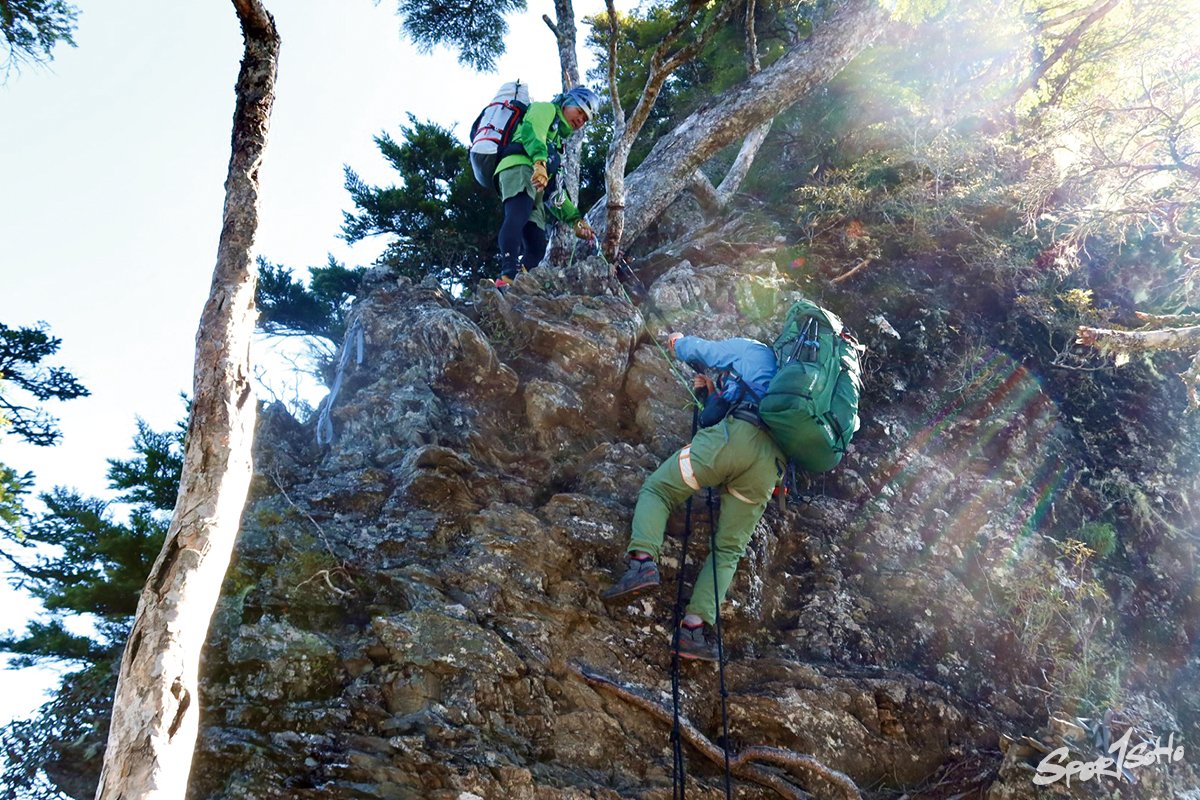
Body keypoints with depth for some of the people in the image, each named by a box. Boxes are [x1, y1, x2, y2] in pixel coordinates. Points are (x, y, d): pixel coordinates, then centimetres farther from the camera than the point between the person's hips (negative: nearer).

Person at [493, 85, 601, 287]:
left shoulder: (555, 145, 42)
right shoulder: (545, 109, 20)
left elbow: (554, 191, 36)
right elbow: (533, 132, -5)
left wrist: (575, 219, 27)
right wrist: (540, 162, -24)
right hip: (519, 168, -9)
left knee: (536, 249, -8)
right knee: (517, 217, -34)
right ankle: (507, 277, -54)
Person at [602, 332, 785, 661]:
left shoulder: (746, 347, 24)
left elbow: (694, 349, 33)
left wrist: (678, 340, 54)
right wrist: (715, 391, 52)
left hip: (734, 436, -5)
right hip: (772, 461, 5)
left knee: (656, 488, 8)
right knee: (729, 549, 7)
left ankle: (643, 561, -19)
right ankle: (695, 626, -10)